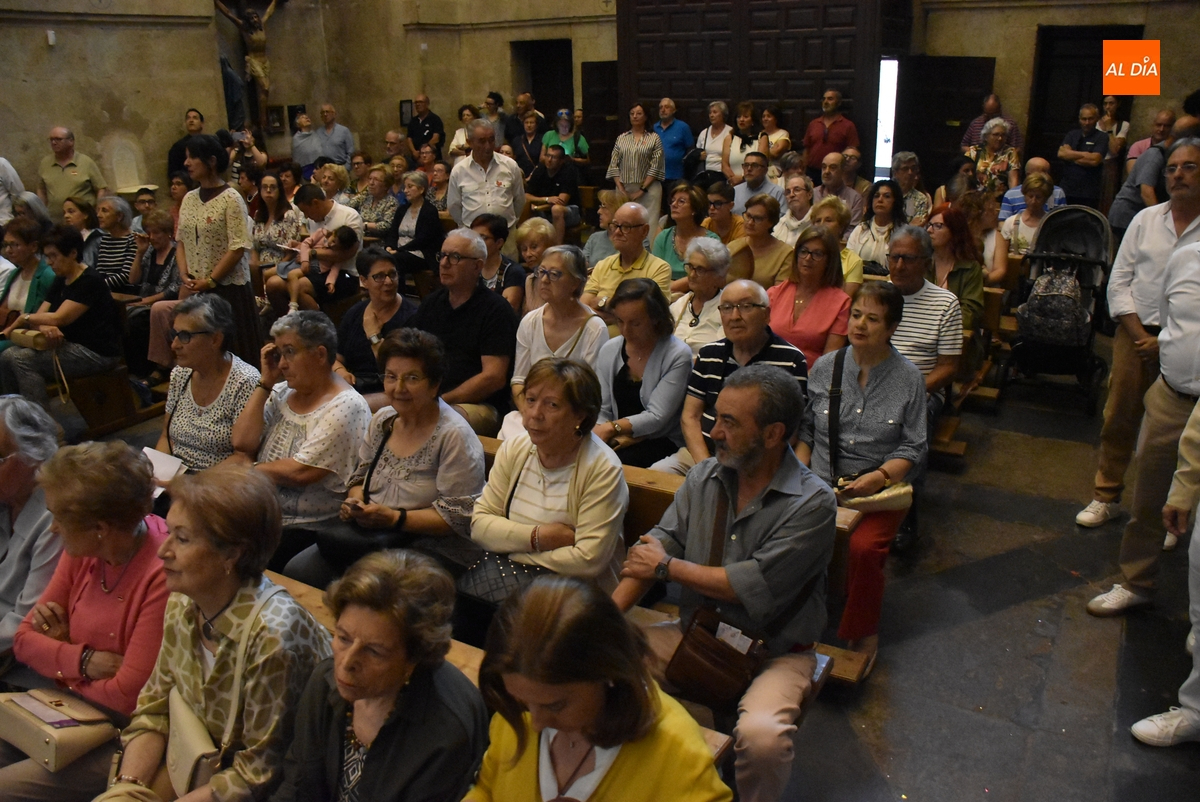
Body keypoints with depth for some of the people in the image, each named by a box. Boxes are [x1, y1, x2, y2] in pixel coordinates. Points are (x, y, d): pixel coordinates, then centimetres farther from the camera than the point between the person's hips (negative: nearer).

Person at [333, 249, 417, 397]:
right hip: (351, 388, 6)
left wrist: (374, 336, -8)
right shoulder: (354, 314, 11)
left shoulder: (411, 316, -8)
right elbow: (336, 359, 18)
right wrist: (340, 371, -4)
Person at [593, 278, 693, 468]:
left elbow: (656, 417, -15)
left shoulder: (678, 356, -10)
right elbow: (601, 410, 5)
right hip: (620, 440, 4)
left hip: (663, 442, -4)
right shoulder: (609, 350, 6)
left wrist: (612, 428, -24)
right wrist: (599, 432, -16)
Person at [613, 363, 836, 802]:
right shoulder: (704, 477, 2)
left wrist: (668, 567, -10)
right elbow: (656, 545, -3)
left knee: (760, 735, -33)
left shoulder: (813, 504, -17)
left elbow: (754, 588, -21)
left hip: (774, 652, -5)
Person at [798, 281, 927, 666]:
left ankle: (862, 634, -3)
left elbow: (913, 449, 2)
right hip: (820, 484, 2)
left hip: (879, 489, -2)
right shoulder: (825, 367, 7)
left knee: (863, 547, -30)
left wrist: (879, 476, -14)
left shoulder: (909, 379, 1)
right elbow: (805, 430, 15)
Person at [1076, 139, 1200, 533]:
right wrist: (1141, 336, -5)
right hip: (1136, 333, 2)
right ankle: (1106, 497, 21)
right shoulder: (1146, 219, 5)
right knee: (1118, 419, 7)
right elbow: (1118, 282, 3)